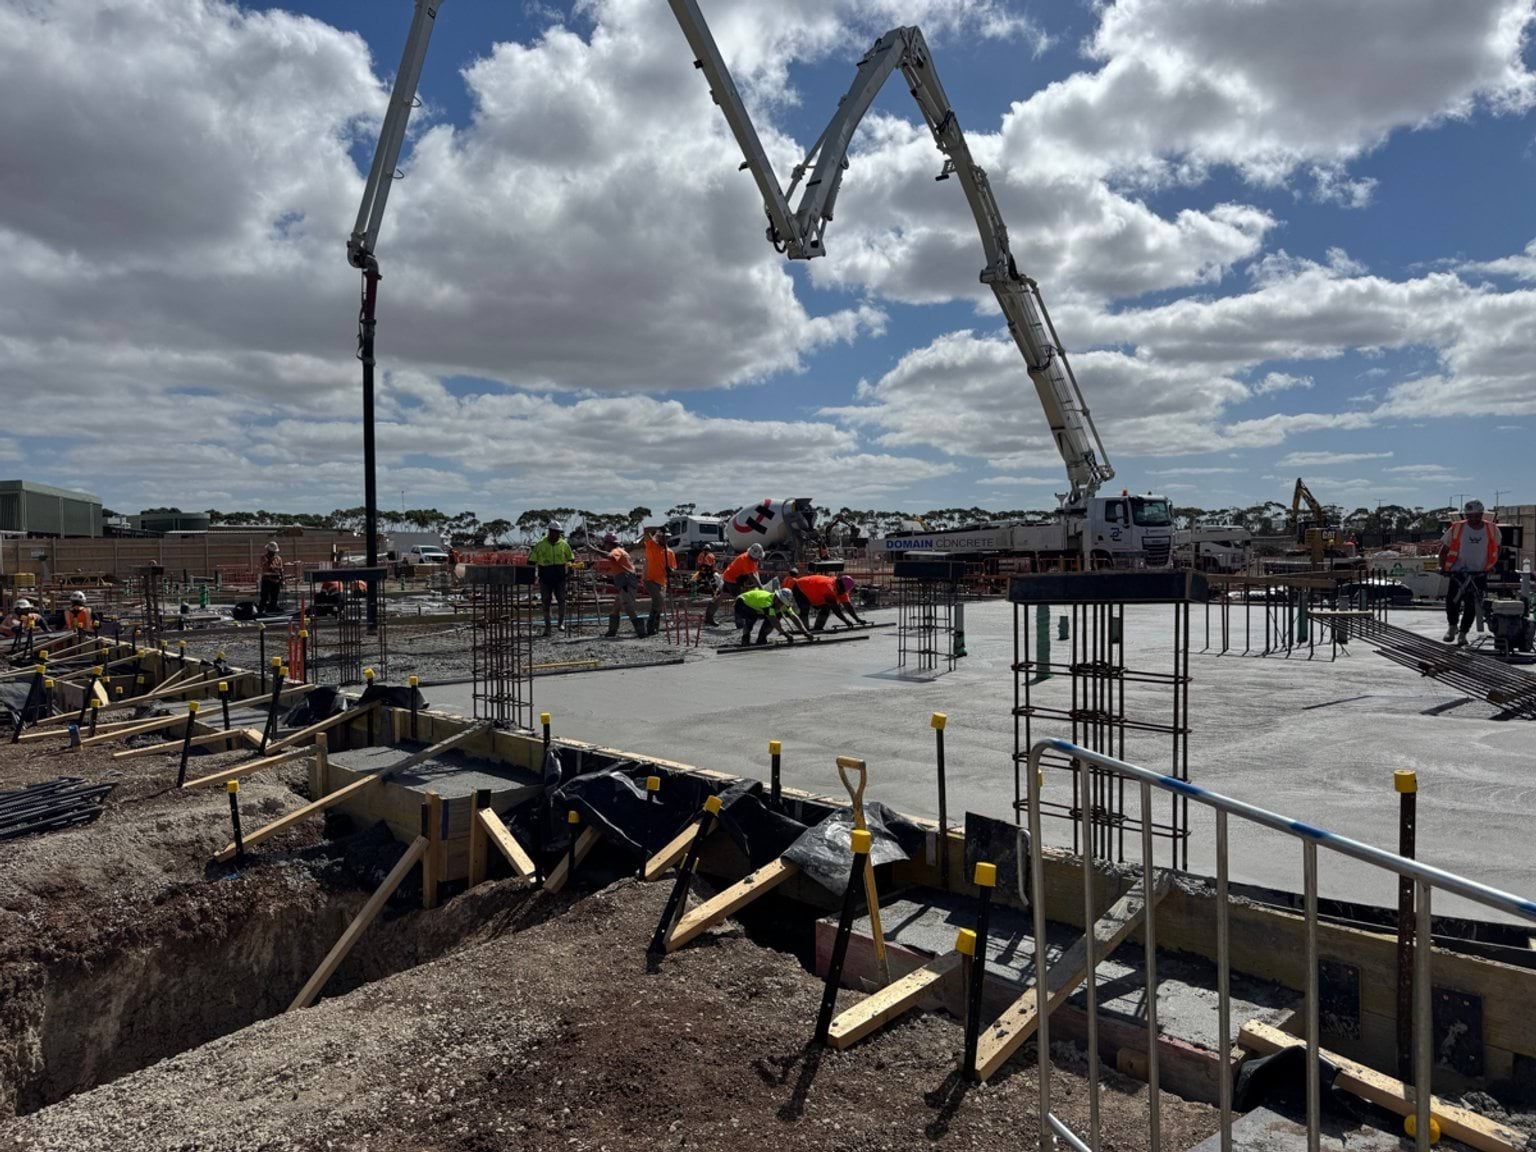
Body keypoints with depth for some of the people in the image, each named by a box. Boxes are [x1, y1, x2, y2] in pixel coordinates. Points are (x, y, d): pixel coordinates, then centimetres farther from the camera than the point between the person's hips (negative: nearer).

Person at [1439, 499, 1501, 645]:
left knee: (1472, 605, -2)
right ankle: (1452, 626, 11)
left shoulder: (1492, 529, 0)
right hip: (1458, 571, -1)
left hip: (1480, 573, 1)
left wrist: (1491, 566, 12)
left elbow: (1496, 548, 16)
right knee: (1452, 600, -15)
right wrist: (1443, 567, 0)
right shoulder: (1456, 528, -5)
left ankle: (1462, 633, 11)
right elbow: (1444, 548, 4)